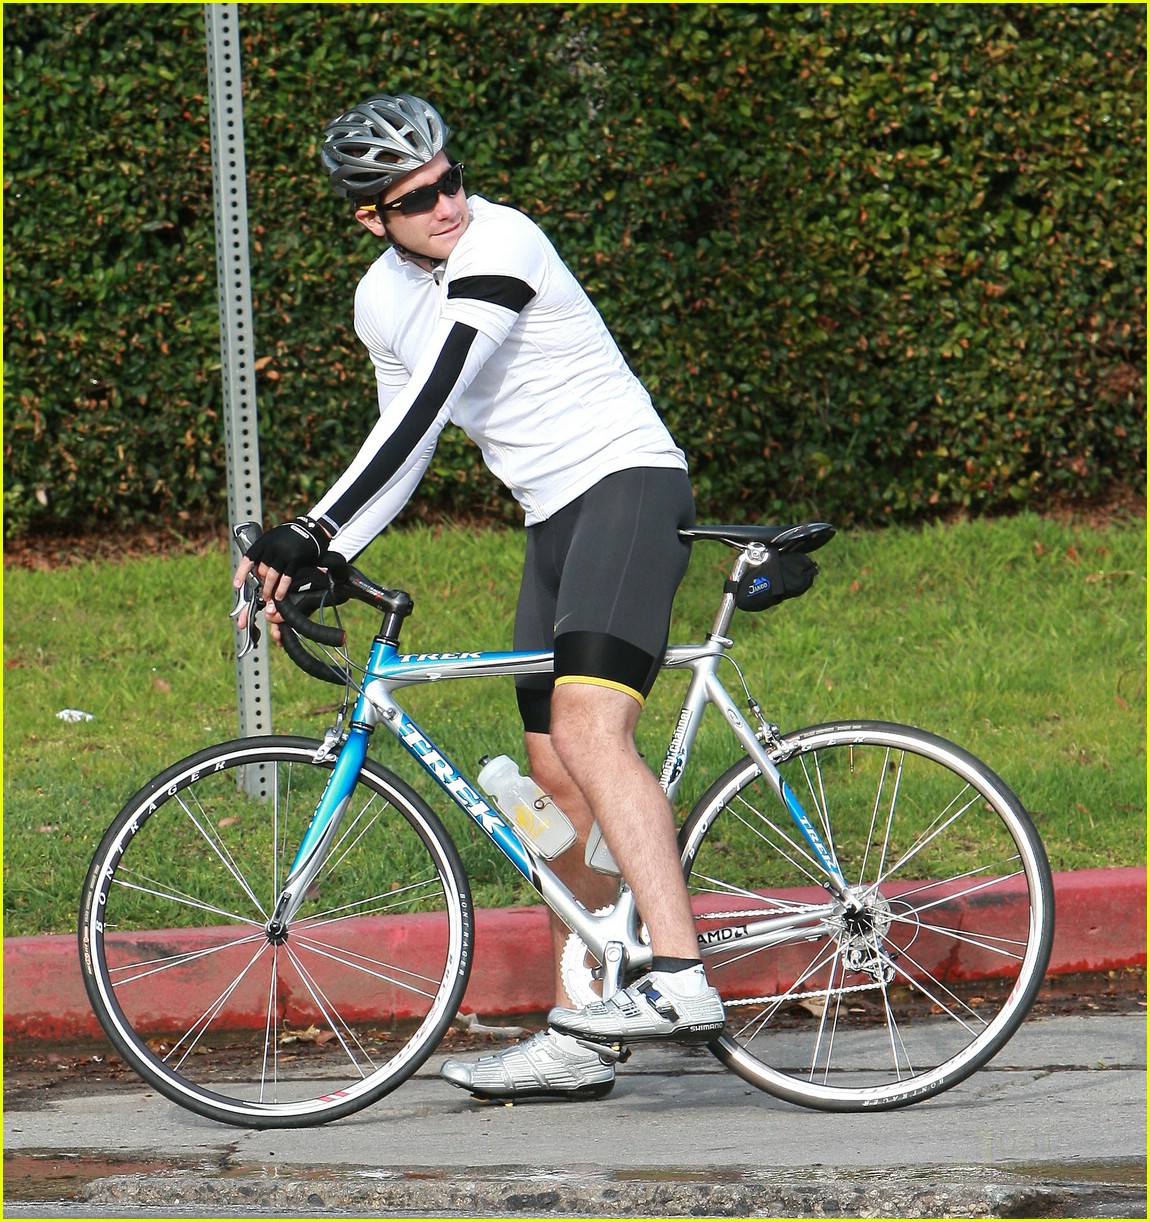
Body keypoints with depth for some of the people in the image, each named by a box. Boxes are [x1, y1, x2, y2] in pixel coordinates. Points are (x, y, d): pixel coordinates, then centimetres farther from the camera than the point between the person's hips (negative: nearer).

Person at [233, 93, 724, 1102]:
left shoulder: (497, 244, -18)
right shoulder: (383, 301, 9)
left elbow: (427, 407, -26)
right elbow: (406, 440, 20)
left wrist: (313, 533, -29)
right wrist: (318, 562, 8)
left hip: (629, 484, -9)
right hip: (554, 522, 9)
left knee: (588, 731, -26)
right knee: (555, 778, 8)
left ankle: (682, 980, -36)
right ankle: (577, 1039, 14)